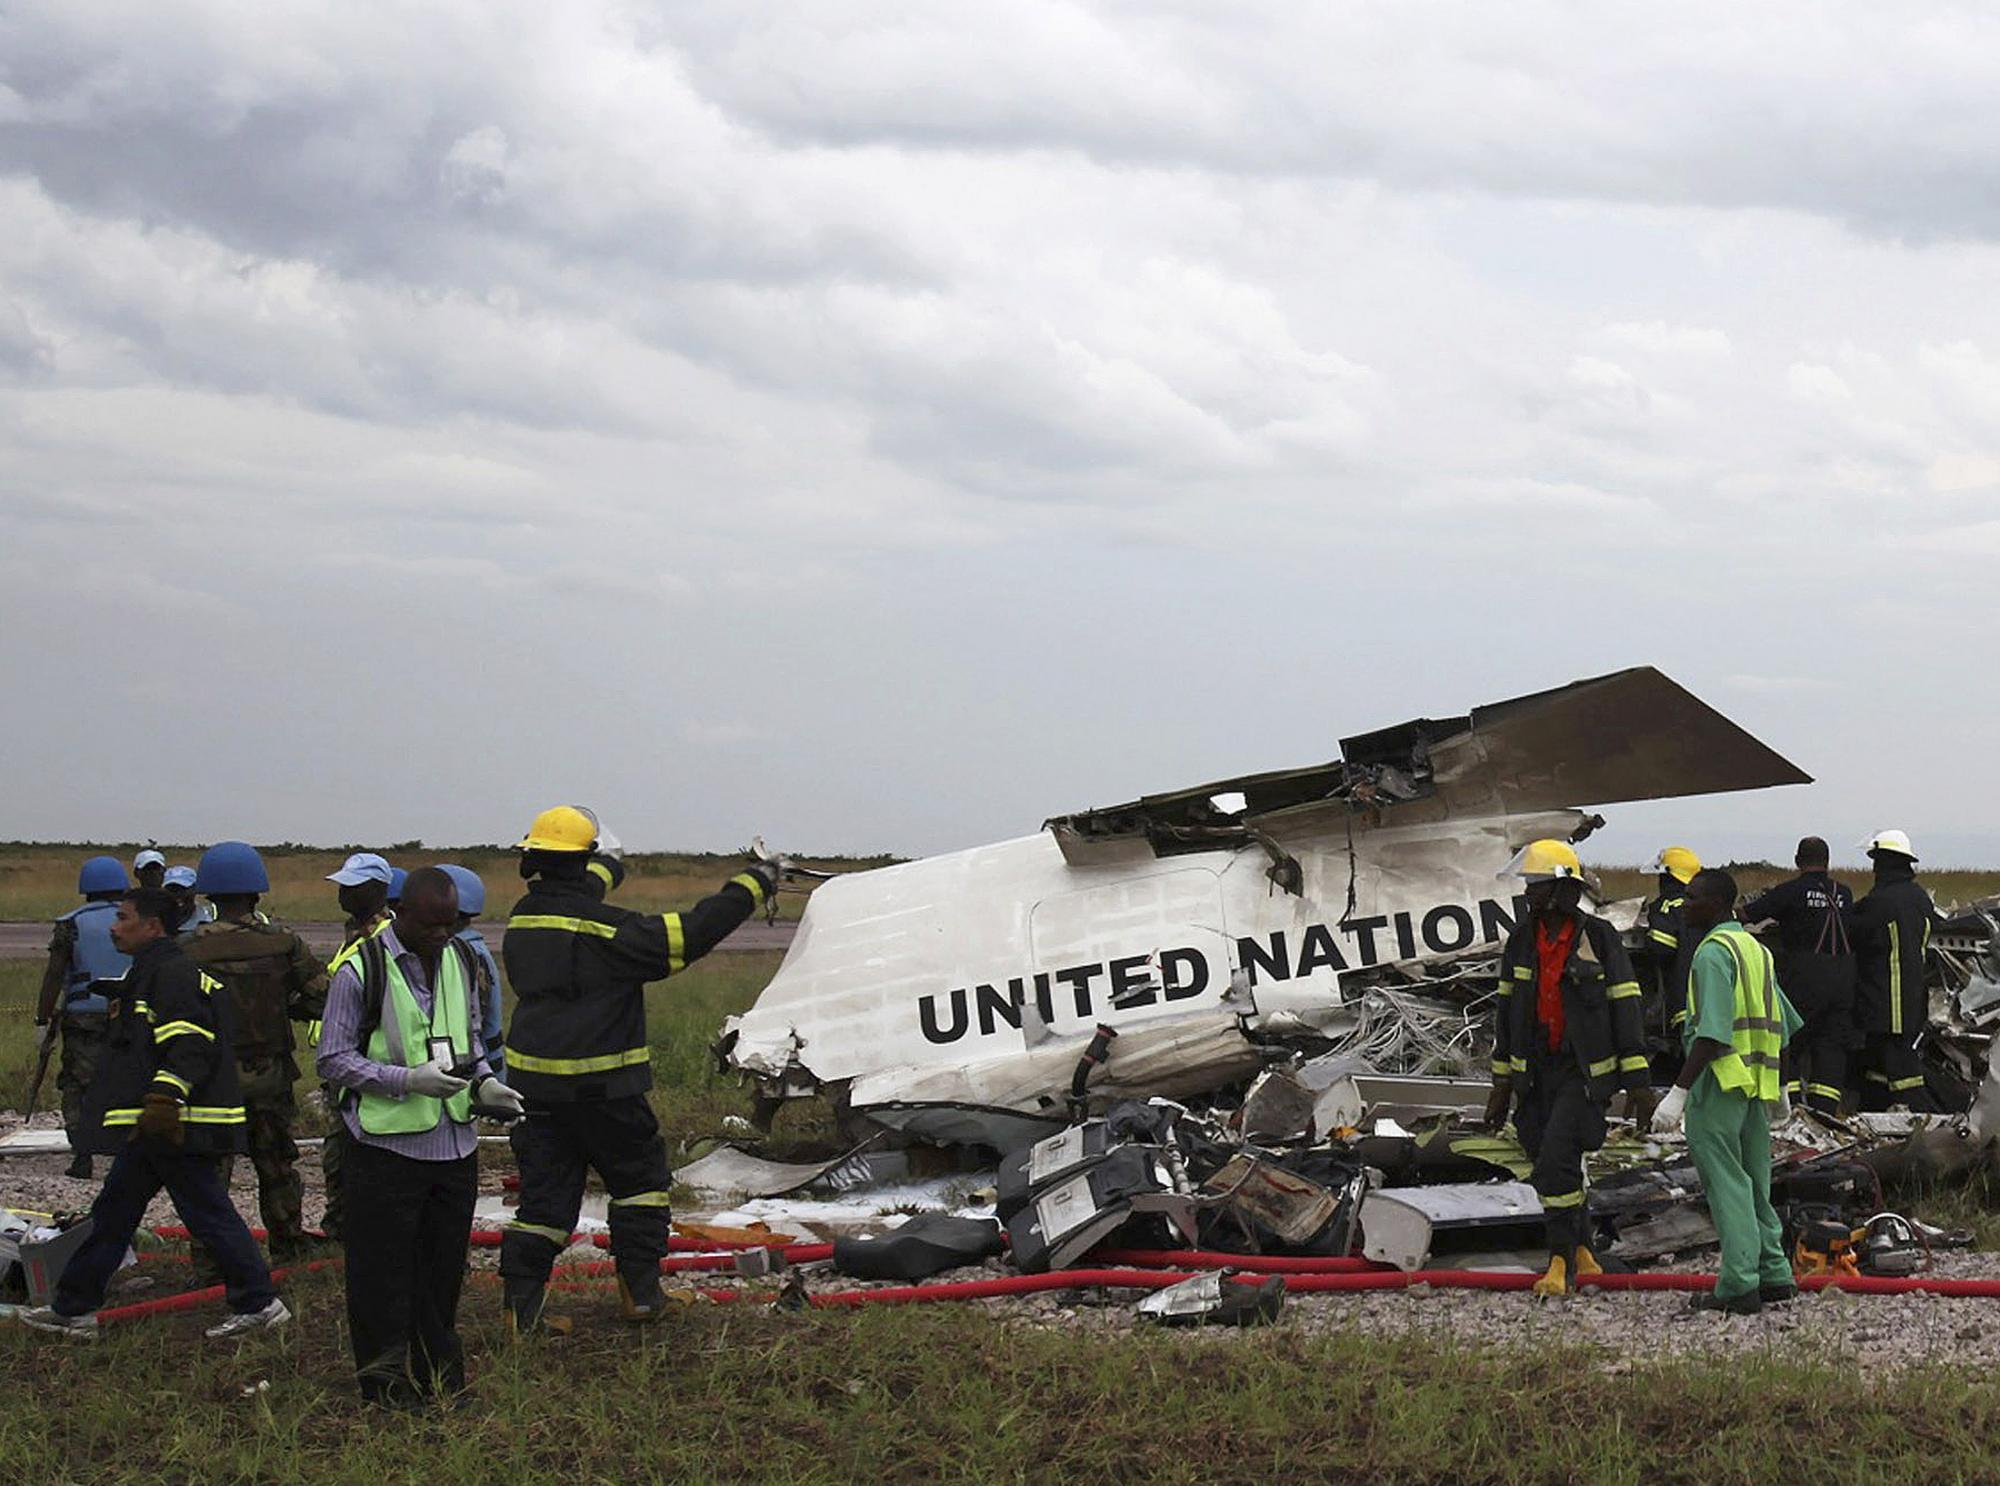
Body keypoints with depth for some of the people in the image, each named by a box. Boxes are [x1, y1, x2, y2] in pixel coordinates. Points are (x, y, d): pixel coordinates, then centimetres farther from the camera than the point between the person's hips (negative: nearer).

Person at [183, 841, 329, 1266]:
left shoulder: (192, 950, -10)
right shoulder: (282, 943, -6)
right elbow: (322, 995, -5)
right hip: (271, 1076, 2)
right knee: (277, 1167, 17)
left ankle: (209, 1263, 1)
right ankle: (289, 1249, 26)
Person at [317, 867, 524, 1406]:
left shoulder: (460, 959, 8)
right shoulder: (361, 971, -12)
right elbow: (332, 1059, -10)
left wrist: (483, 1082, 1)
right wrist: (408, 1080, -21)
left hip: (454, 1143, 6)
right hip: (387, 1146, -6)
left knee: (445, 1264, 14)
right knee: (385, 1271, 0)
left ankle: (441, 1377, 26)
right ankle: (386, 1381, 11)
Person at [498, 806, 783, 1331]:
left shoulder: (521, 922, 4)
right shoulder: (607, 930, -16)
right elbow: (689, 934, -16)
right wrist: (754, 884, -8)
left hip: (533, 1084, 6)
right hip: (600, 1087, -5)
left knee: (544, 1190, 8)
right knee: (640, 1178, 14)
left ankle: (521, 1305, 2)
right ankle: (640, 1291, 14)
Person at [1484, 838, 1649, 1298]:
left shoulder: (1599, 938, -8)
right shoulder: (1522, 940, 7)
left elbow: (1624, 1009, -6)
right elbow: (1508, 1011, 14)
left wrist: (1636, 1083, -9)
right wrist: (1501, 1084, 13)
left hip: (1586, 1072, -6)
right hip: (1535, 1073, 6)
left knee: (1557, 1160, -17)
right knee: (1548, 1167, 8)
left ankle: (1561, 1264, -12)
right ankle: (1582, 1254, 25)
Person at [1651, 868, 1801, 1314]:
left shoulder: (1713, 951, -12)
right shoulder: (1755, 949, 17)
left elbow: (1713, 1032, -22)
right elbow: (1783, 1023, 24)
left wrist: (1678, 1092, -25)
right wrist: (1779, 1089, 34)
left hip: (1720, 1080, -9)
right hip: (1757, 1084, 9)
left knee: (1725, 1182, -6)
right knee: (1753, 1185, 16)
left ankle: (1739, 1285, -8)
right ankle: (1774, 1274, 17)